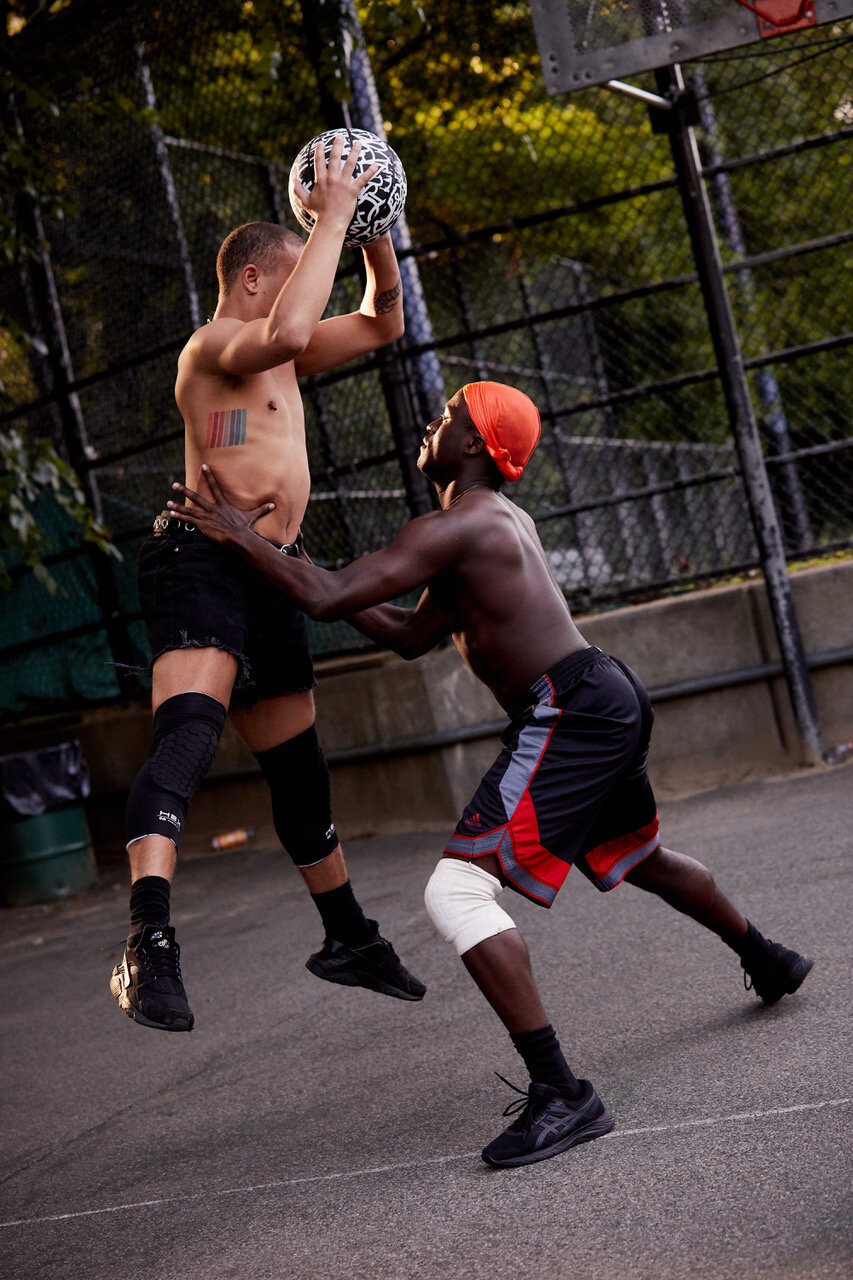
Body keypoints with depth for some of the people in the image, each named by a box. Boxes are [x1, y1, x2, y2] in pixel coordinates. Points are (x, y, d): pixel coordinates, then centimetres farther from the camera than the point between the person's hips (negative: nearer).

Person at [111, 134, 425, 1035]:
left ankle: (348, 938, 31)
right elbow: (288, 332, -29)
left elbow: (383, 324, 32)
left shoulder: (279, 360, 23)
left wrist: (374, 233, 16)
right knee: (188, 732, -30)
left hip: (267, 575, 10)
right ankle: (148, 942, -45)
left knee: (298, 766, 18)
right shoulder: (214, 344, -6)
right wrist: (332, 217, -19)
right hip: (203, 561, -10)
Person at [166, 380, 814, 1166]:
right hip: (609, 697, 11)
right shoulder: (501, 520, 19)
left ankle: (560, 1094, -18)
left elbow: (330, 600, -21)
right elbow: (412, 637, 23)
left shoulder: (452, 527, -12)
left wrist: (244, 539, -7)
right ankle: (769, 962, 56)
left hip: (567, 713, -11)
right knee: (639, 859, 34)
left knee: (457, 893, -15)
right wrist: (292, 565, 20)